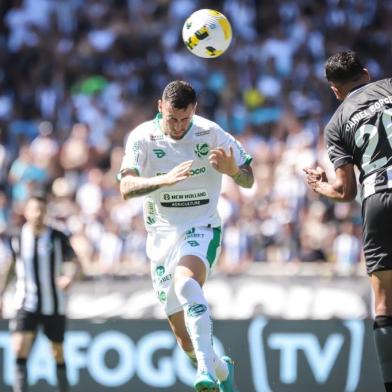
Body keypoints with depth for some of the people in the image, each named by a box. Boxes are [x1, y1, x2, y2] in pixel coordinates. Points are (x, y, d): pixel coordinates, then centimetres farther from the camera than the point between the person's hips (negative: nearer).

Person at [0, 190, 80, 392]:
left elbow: (74, 262, 2)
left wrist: (69, 276, -20)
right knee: (20, 348, -19)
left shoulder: (58, 238, -5)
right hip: (26, 304, 0)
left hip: (54, 305, 0)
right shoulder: (16, 239, -1)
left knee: (58, 352, 9)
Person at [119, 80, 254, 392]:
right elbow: (126, 188, -20)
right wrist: (165, 180, -37)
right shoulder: (143, 137, -7)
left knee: (185, 280, -36)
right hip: (162, 235, 2)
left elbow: (248, 181, 2)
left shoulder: (210, 133, -7)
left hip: (202, 229, -2)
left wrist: (232, 169, -22)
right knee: (185, 339, 4)